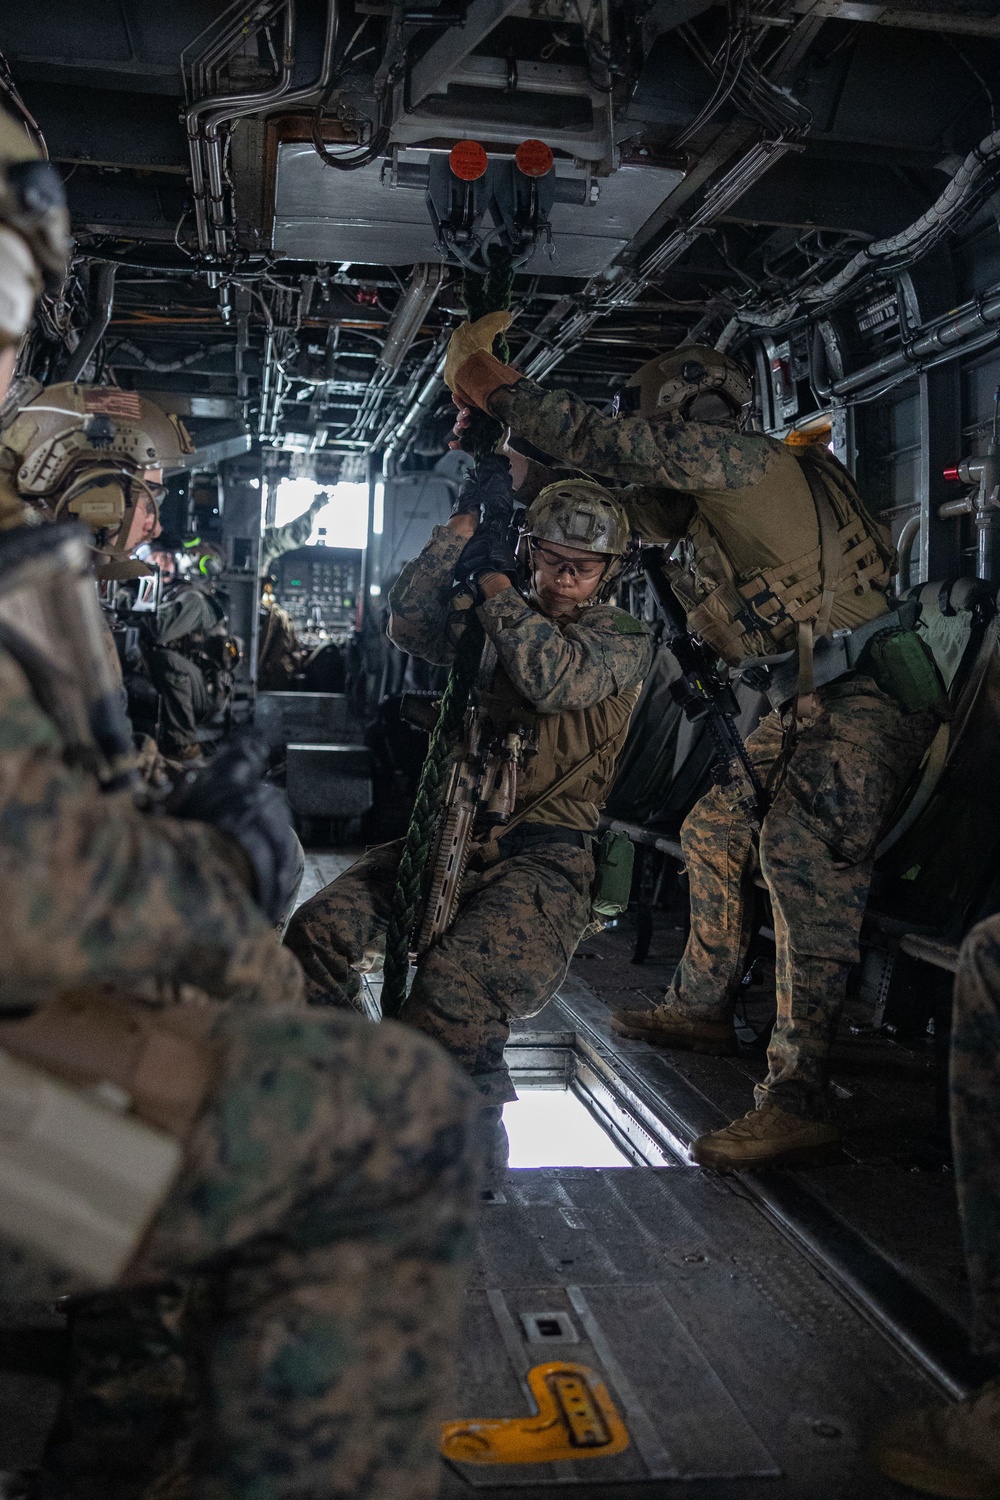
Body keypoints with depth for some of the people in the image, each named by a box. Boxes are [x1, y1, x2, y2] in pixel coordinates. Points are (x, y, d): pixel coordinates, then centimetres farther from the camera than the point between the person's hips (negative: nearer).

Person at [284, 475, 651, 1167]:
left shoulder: (624, 638, 3)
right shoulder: (490, 620, 18)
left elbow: (556, 680, -16)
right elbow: (410, 622, 4)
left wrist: (496, 585, -6)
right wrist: (463, 525, 0)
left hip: (544, 856, -5)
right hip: (452, 831, 5)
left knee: (453, 979, -31)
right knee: (319, 929, -15)